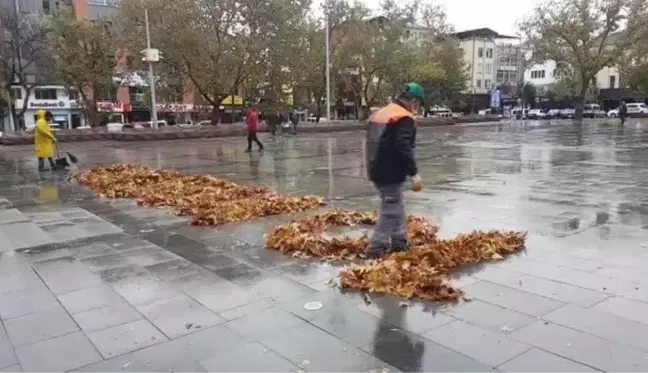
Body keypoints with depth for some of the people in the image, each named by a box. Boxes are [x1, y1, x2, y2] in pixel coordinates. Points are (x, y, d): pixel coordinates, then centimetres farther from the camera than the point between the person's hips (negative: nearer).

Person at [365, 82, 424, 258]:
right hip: (391, 174, -9)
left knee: (397, 209, 20)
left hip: (377, 170, 9)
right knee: (391, 212, -1)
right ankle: (376, 248, 2)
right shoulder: (404, 118, -14)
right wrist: (414, 174, -20)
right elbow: (403, 149, -24)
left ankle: (399, 242, 28)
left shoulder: (378, 114, 14)